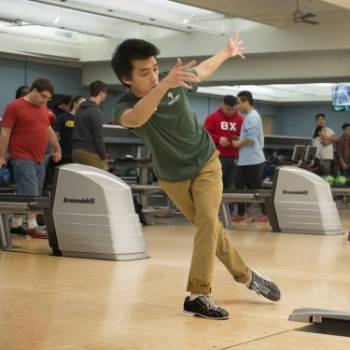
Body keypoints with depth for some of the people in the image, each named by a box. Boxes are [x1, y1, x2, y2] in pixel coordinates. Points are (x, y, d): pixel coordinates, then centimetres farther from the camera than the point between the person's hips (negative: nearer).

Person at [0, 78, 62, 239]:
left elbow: (49, 130, 26)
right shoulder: (15, 107, -7)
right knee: (30, 194, -9)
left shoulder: (43, 109, 14)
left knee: (23, 194, 10)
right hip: (22, 159, -7)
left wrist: (57, 149, 24)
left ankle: (16, 225, 18)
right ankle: (32, 227, -6)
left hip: (39, 159, 7)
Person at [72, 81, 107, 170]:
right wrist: (103, 157, -9)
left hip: (76, 150, 9)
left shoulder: (80, 109, 15)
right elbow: (98, 138, -15)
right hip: (90, 153, -9)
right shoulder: (96, 112, -13)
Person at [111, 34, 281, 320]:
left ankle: (198, 295, -7)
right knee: (211, 229, 8)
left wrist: (227, 52, 24)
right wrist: (164, 85, -67)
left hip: (205, 162, 1)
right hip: (173, 177, 0)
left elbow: (202, 69, 7)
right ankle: (245, 276, 24)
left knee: (208, 222, -16)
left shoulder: (175, 80, -17)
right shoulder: (124, 107, -25)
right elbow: (135, 119, -53)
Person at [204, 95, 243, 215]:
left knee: (229, 187, 6)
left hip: (233, 158, 3)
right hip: (217, 157, -3)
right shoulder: (213, 117, 2)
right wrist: (218, 139, -14)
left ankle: (229, 213, 10)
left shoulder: (240, 120, 12)